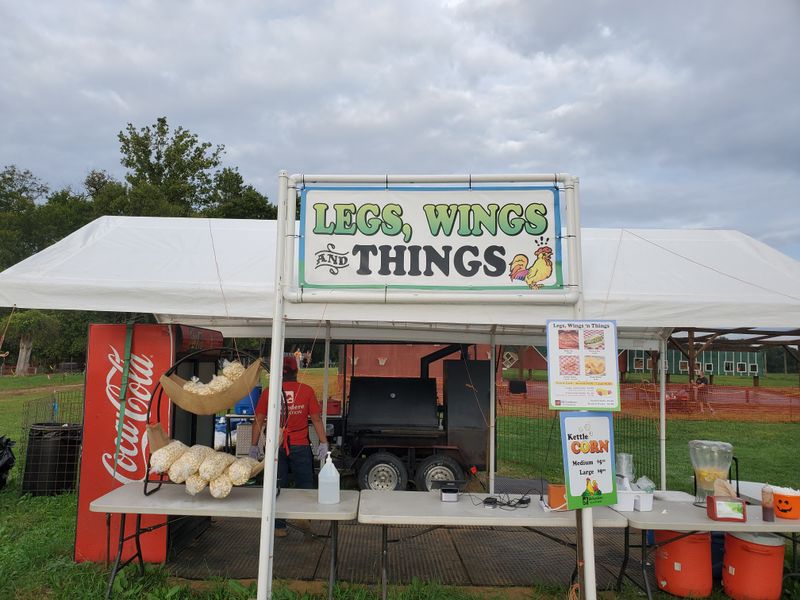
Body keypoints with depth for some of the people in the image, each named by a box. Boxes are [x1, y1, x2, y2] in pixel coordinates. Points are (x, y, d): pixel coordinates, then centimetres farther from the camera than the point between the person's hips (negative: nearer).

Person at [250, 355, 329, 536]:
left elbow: (258, 421, 1)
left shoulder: (268, 392, -1)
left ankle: (279, 526, 16)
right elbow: (316, 419, -3)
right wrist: (323, 443, 3)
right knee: (305, 485, 13)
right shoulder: (306, 390, -4)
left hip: (276, 446, 1)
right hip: (300, 446, -1)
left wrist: (254, 445, 9)